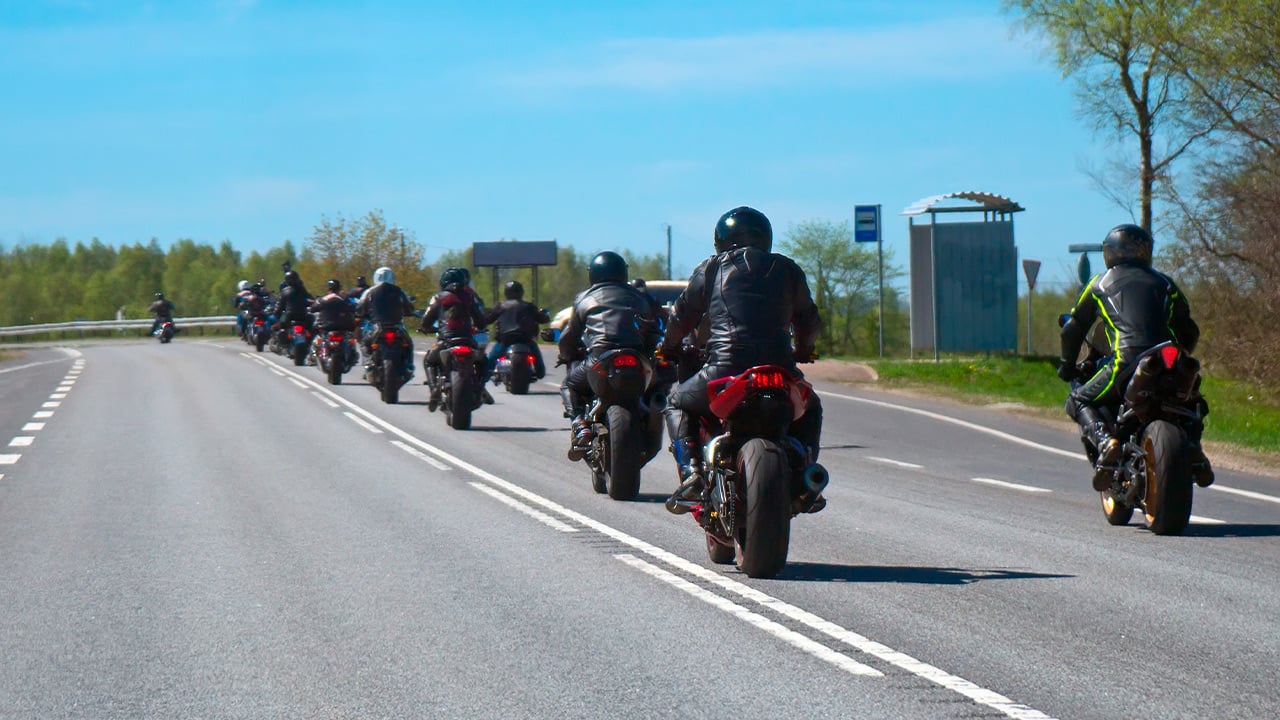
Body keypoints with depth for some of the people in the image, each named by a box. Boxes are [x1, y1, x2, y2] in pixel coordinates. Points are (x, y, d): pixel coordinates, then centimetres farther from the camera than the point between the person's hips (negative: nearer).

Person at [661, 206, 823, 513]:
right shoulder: (787, 270, 17)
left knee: (677, 402, 26)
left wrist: (669, 348, 33)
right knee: (810, 407, 34)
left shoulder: (712, 268, 12)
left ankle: (690, 472, 4)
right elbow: (809, 323, 22)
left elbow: (682, 316, 14)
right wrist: (802, 351, 43)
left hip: (726, 370, -2)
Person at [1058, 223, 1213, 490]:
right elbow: (1190, 332, 26)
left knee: (1079, 401, 16)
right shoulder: (1164, 283, 23)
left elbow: (1073, 328, 23)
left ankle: (1105, 441, -14)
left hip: (1127, 362, -3)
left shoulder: (1100, 284, 19)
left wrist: (1067, 365, 38)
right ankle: (1193, 446, 3)